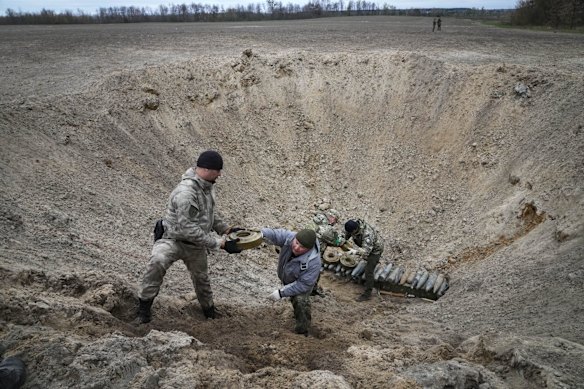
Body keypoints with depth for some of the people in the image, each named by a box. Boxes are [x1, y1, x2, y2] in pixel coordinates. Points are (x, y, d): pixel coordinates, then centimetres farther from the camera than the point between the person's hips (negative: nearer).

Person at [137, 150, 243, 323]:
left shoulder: (207, 186, -5)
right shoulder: (186, 192, -33)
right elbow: (189, 230, -33)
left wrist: (226, 229, 3)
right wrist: (220, 244, -32)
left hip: (196, 244, 8)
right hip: (173, 239, -7)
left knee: (201, 277, 24)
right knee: (158, 261, -37)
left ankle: (209, 309, 51)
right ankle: (145, 304, -18)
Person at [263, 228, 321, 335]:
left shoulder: (313, 262, -43)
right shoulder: (289, 237, -34)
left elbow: (304, 284, -36)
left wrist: (282, 292, -36)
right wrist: (261, 233, -64)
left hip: (302, 281, -5)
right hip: (286, 279, 5)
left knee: (301, 301, -27)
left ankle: (302, 331, -6)